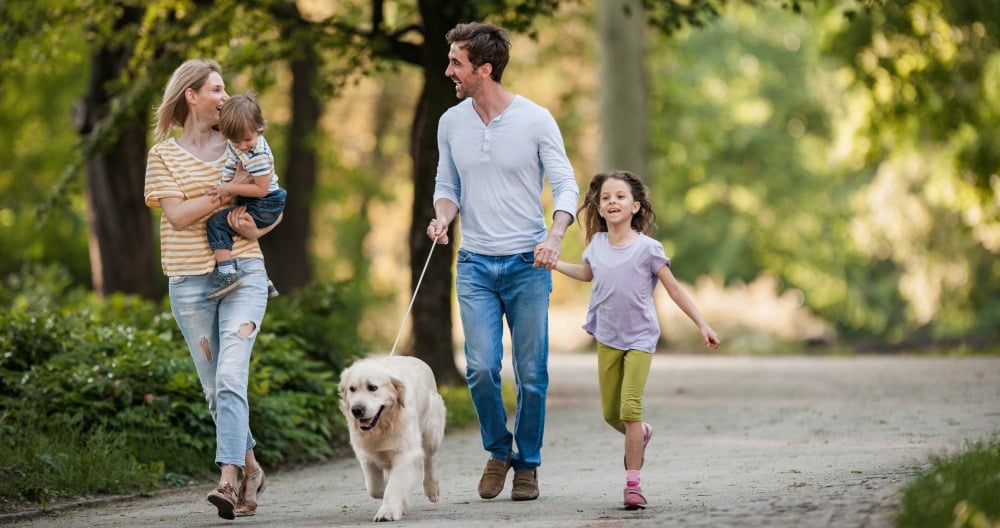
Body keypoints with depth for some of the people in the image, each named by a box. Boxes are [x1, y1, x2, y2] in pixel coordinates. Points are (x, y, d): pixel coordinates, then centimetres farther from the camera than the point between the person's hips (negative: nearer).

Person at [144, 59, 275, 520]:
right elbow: (177, 214, -9)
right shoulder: (164, 155, 4)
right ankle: (250, 468, 25)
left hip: (243, 274, -1)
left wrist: (254, 227, -5)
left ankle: (228, 480, -24)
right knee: (214, 388, 6)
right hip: (190, 283, 1)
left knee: (230, 377, -17)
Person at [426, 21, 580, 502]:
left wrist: (555, 235, -22)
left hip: (527, 264, -2)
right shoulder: (451, 123, 5)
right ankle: (498, 450, 14)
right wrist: (442, 216, -8)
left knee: (531, 374, 1)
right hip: (475, 264, 2)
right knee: (481, 367, -10)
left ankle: (527, 464, 17)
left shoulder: (535, 120, -6)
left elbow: (566, 186, -4)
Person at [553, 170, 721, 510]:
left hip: (639, 338, -5)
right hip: (608, 338, 5)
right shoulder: (597, 244, 1)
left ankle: (633, 482, -11)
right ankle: (641, 435, 42)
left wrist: (702, 325, -10)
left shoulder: (647, 248, -12)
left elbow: (673, 288, -7)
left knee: (630, 408, -16)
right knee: (610, 414, 9)